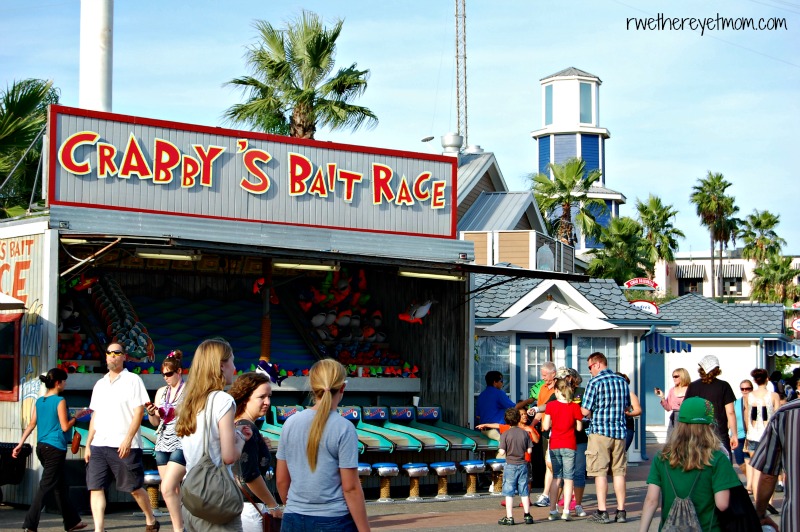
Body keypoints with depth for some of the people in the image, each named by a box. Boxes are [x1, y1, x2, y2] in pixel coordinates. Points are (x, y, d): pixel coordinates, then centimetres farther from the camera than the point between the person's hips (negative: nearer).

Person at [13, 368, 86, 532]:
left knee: (61, 486, 17)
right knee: (46, 486, -8)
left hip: (41, 447, 8)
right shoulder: (60, 401, -11)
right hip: (55, 448, -8)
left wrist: (20, 444, 9)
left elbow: (31, 425, 8)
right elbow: (65, 427, -12)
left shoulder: (39, 401, 10)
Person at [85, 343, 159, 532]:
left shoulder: (133, 380, -1)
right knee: (95, 488, -4)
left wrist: (128, 439, -17)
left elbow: (139, 412, -8)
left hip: (124, 446, -5)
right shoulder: (100, 384, 17)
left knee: (135, 488, 3)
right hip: (99, 445, 5)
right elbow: (95, 416, 19)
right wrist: (88, 444, 11)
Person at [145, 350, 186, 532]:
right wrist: (151, 413, -3)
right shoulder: (161, 392, 13)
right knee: (173, 490, 7)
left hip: (182, 444, -6)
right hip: (163, 444, 6)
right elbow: (155, 422, 17)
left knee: (167, 488, -16)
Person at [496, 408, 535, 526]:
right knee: (524, 492, 11)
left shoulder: (505, 434, -10)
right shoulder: (524, 433, -2)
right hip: (522, 465, 3)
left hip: (510, 466, -3)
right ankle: (527, 515, 15)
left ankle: (509, 517, 0)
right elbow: (529, 450, 0)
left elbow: (502, 452, -15)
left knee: (509, 493, 1)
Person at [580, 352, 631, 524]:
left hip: (600, 431, -5)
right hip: (619, 432, 5)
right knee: (619, 471, 8)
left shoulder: (595, 382, -9)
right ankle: (621, 511, 8)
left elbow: (586, 411, -10)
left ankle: (602, 512, -3)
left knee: (600, 472, -1)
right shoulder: (622, 381, 8)